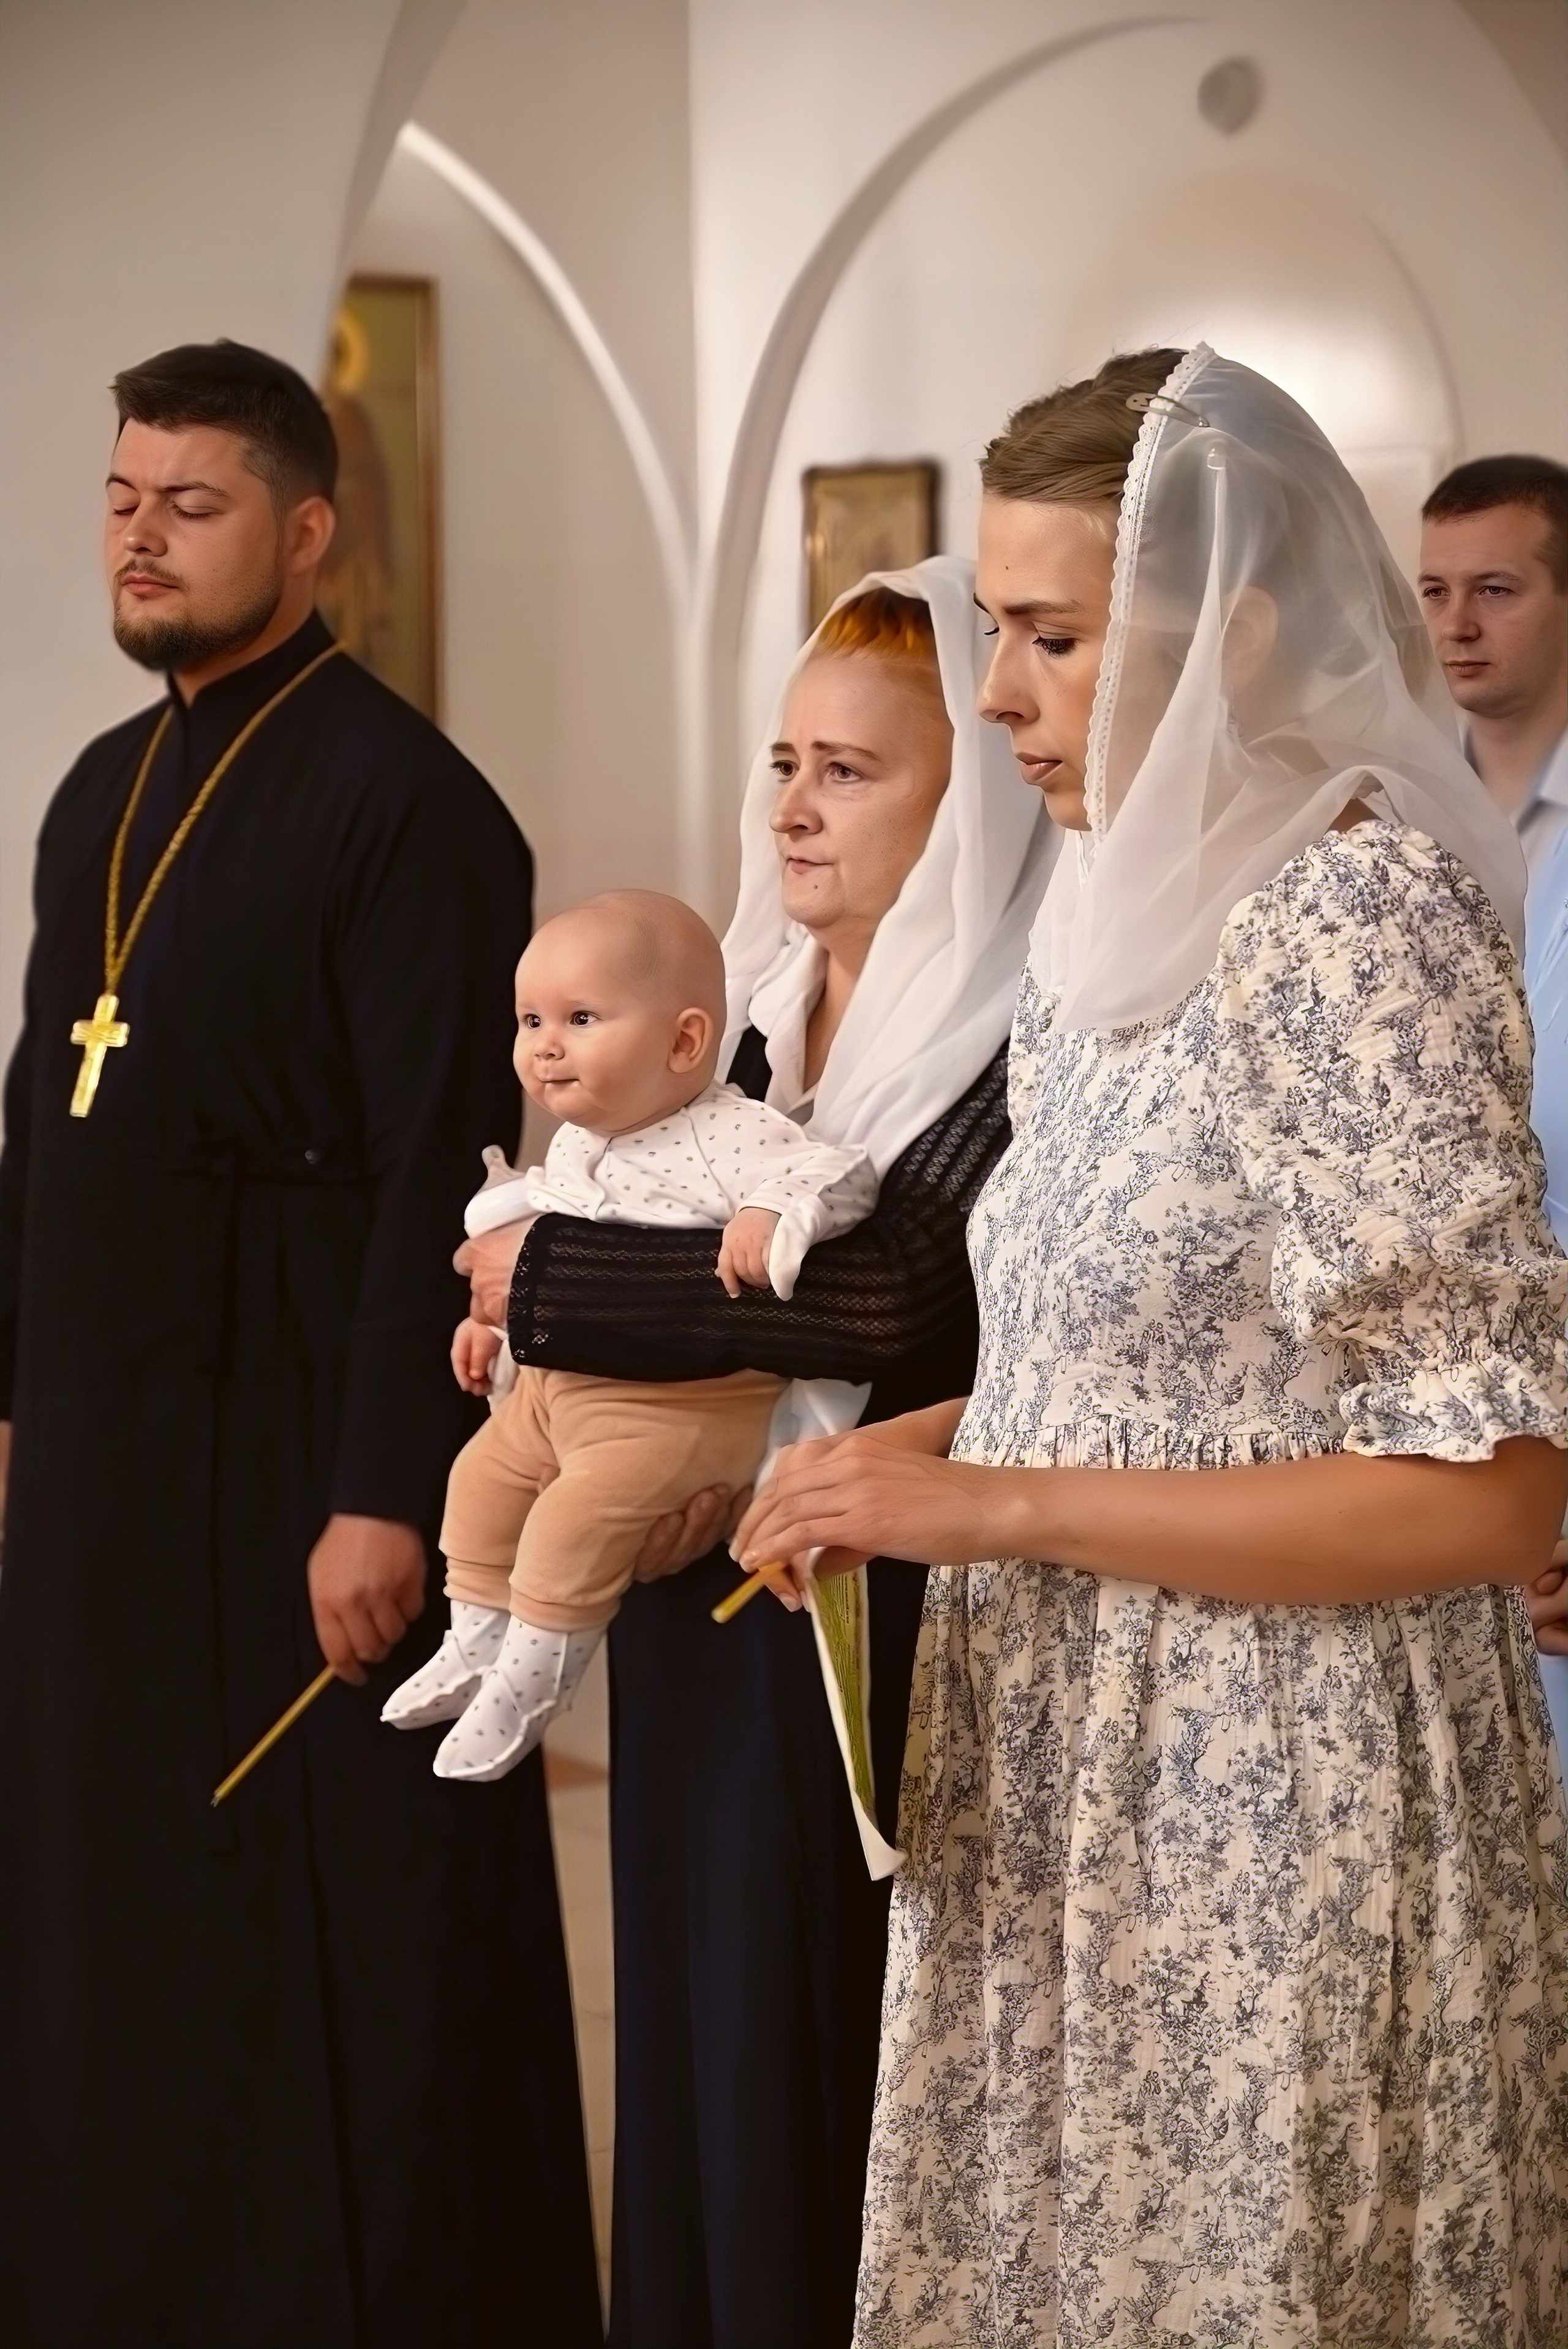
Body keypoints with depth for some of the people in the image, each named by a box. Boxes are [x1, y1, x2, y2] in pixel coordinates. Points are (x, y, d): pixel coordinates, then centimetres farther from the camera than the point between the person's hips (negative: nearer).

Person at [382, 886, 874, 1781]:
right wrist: (494, 1313, 21)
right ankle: (478, 1642, 31)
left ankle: (530, 1683, -4)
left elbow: (841, 1172, -31)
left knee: (581, 1510, -22)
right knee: (483, 1472, 15)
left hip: (685, 1401, -9)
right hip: (561, 1382, 10)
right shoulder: (575, 1142, 8)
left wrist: (771, 1216, -47)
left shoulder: (729, 1138, -21)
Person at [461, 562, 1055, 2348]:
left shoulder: (1022, 1041, -15)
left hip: (871, 1626, -7)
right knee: (698, 2046, 15)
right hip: (697, 1605, 7)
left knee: (824, 2058, 1)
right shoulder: (756, 1002, 10)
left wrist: (553, 1276, -18)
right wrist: (548, 1320, -1)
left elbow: (888, 1292, -28)